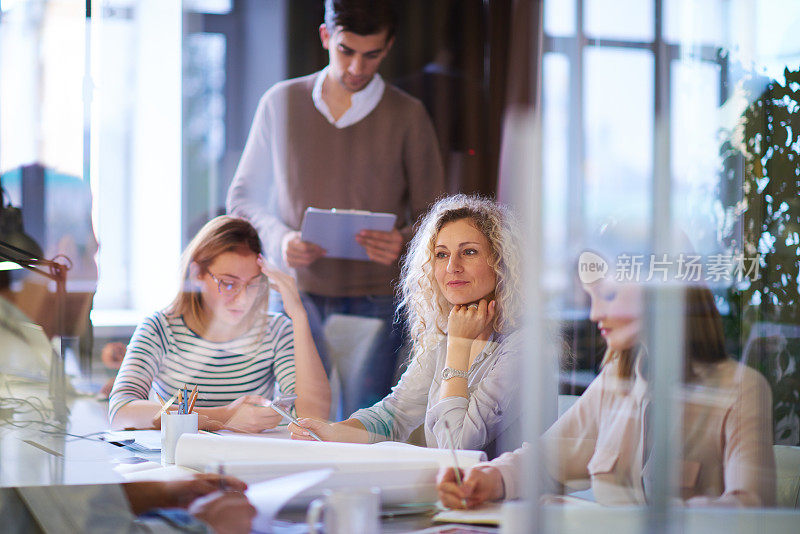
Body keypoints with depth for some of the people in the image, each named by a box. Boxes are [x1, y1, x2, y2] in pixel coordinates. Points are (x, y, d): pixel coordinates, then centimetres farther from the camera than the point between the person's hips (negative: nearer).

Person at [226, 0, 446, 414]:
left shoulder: (408, 117, 4)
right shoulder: (280, 103, 7)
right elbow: (242, 197, 12)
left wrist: (404, 242, -18)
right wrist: (280, 239, -8)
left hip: (374, 302, -1)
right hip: (296, 292, 1)